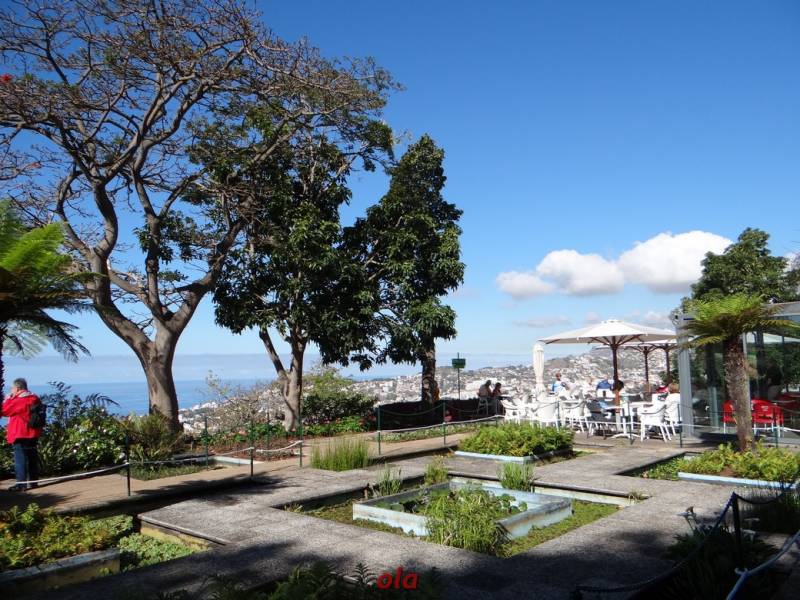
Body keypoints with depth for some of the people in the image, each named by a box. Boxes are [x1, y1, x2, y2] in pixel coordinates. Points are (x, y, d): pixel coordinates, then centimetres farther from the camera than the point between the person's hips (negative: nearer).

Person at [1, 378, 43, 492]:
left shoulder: (18, 401, -17)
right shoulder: (34, 398, 8)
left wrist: (8, 399, 2)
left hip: (20, 435, -8)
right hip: (33, 434, 8)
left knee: (20, 459, -3)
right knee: (32, 458, 13)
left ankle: (21, 483, -2)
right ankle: (33, 481, 19)